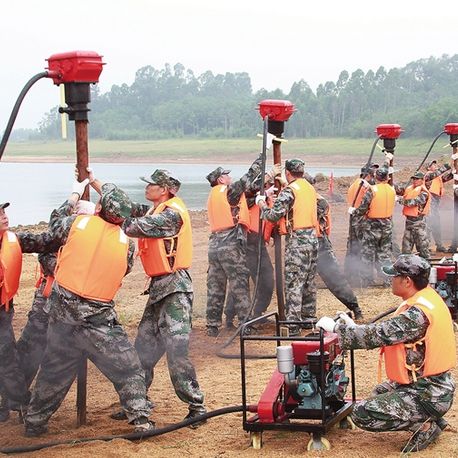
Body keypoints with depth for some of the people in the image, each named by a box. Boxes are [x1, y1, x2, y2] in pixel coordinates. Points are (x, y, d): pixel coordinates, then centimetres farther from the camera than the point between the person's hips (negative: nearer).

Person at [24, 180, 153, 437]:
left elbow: (56, 223, 18)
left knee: (54, 370, 18)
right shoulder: (126, 243, -2)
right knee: (128, 368, 7)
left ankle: (35, 422, 26)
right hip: (99, 318, -3)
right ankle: (141, 420, 2)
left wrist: (75, 196, 31)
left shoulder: (79, 222, -3)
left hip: (63, 311, 3)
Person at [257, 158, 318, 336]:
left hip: (297, 241, -8)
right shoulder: (310, 188, 12)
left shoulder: (289, 191, -12)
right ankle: (308, 318, 26)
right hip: (313, 238, 8)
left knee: (293, 284, -6)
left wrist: (261, 203, 0)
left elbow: (273, 216, -17)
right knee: (309, 282, 17)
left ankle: (293, 326, -7)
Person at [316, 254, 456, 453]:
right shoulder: (426, 297, 3)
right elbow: (390, 331, 9)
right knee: (380, 393, 32)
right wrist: (353, 328, 3)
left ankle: (424, 426, -5)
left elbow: (377, 335, -27)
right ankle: (430, 419, 17)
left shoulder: (418, 314, -27)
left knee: (362, 414, -14)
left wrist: (335, 327, -16)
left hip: (428, 395, -10)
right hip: (434, 384, 10)